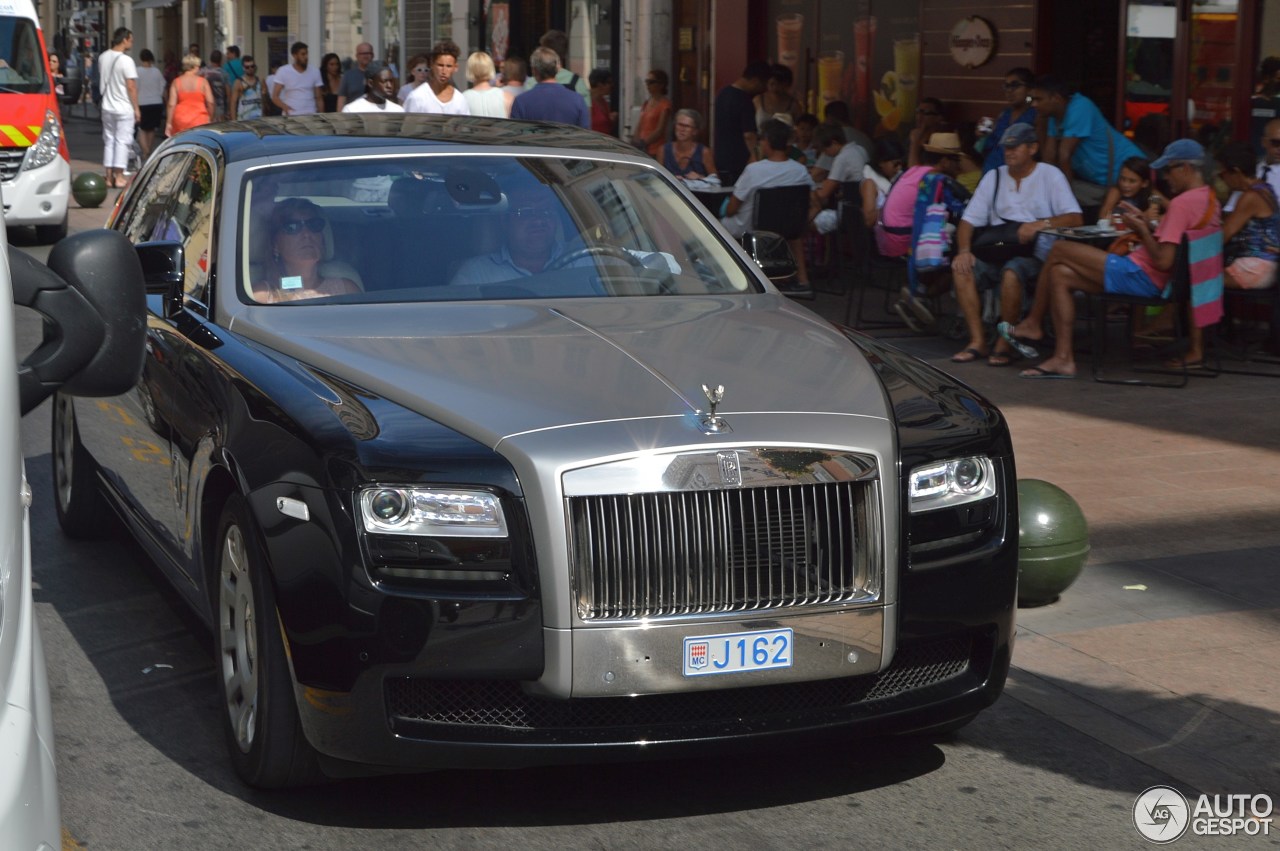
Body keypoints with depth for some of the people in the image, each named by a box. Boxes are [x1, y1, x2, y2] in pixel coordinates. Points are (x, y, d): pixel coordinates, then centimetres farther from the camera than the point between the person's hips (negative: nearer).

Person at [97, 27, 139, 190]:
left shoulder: (103, 57, 4)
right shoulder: (125, 60, -16)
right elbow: (131, 87, -16)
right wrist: (136, 109, -10)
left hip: (107, 107, 6)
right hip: (124, 108, -6)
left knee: (109, 141, 11)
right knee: (122, 141, -1)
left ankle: (109, 177, 12)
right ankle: (119, 177, -1)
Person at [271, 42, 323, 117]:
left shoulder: (314, 72, 9)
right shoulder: (283, 71, 0)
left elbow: (319, 98, 11)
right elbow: (275, 97, -3)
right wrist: (285, 107, -23)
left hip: (310, 116, 2)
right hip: (290, 116, -2)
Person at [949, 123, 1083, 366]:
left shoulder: (1050, 175, 2)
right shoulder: (994, 177, 16)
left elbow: (1076, 218, -9)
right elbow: (969, 220, 11)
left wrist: (1042, 223, -26)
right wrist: (964, 250, -9)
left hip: (1034, 254, -5)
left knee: (1011, 273, -36)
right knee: (962, 270, -23)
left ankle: (1005, 343, -20)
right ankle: (978, 341, -19)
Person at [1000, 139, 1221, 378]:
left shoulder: (1182, 203, -18)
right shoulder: (1209, 199, 13)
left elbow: (1163, 261, -23)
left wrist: (1142, 230, -9)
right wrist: (1147, 226, 10)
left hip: (1142, 277, -11)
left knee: (1059, 249, -5)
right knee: (1060, 274, 11)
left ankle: (1033, 325, 6)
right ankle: (1063, 358, 8)